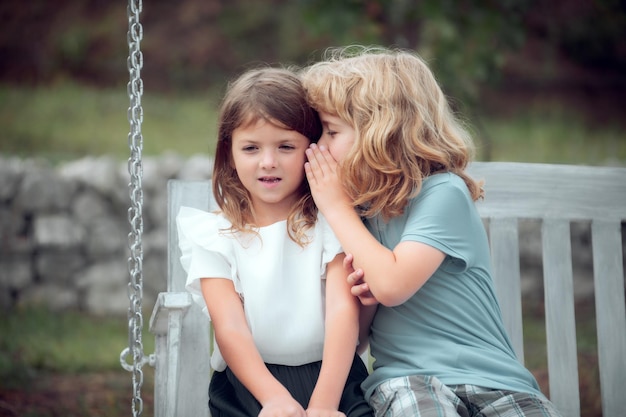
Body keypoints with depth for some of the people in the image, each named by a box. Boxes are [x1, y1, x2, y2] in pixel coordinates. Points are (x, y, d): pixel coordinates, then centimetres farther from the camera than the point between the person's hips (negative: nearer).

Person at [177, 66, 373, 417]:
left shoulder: (330, 221, 5)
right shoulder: (214, 235, 6)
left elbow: (343, 310, -7)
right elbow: (229, 328, -6)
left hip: (332, 375, 0)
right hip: (250, 380, 0)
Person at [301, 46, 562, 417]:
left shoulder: (443, 192, -5)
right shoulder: (365, 208, 14)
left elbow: (393, 285, -18)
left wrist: (337, 206, -5)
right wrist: (364, 293, -5)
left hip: (488, 378, -3)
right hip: (404, 380, 3)